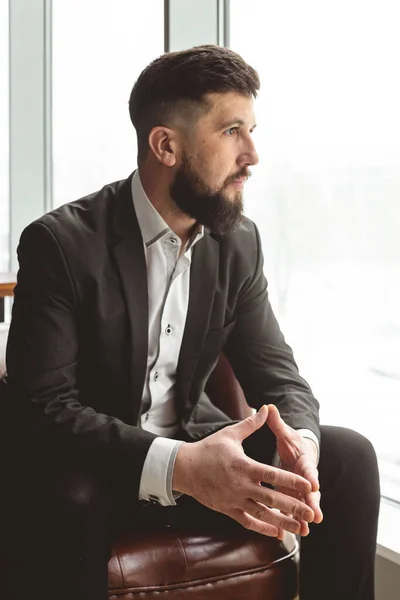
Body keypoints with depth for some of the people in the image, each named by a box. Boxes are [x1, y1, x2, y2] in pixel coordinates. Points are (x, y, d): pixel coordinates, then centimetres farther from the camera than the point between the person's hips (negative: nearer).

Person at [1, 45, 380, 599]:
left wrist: (299, 439, -24)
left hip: (192, 443, 6)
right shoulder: (59, 243, -18)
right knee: (69, 508, -38)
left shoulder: (239, 242, 0)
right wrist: (176, 466, -39)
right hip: (90, 463, -5)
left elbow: (277, 375, 1)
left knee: (350, 456, -12)